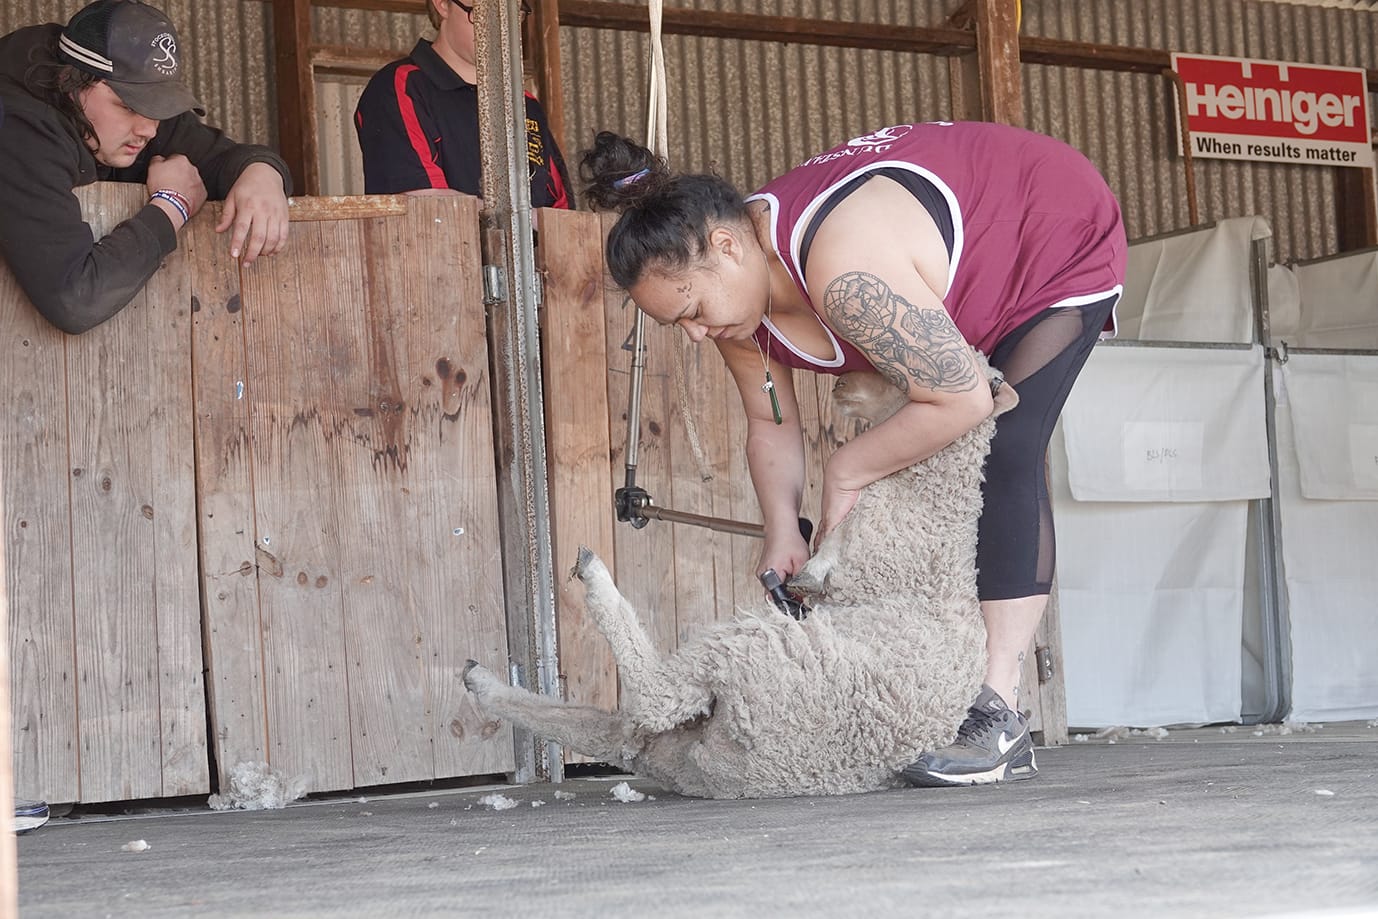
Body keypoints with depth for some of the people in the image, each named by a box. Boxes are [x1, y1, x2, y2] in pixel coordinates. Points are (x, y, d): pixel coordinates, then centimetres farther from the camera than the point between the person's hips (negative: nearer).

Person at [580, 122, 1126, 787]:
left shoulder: (844, 275, -43)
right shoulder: (734, 291, -14)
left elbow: (962, 401, -39)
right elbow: (771, 424, -3)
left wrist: (847, 472, -26)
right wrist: (782, 531, -19)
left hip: (1060, 243, -9)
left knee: (1004, 458, -20)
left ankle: (1000, 718, -23)